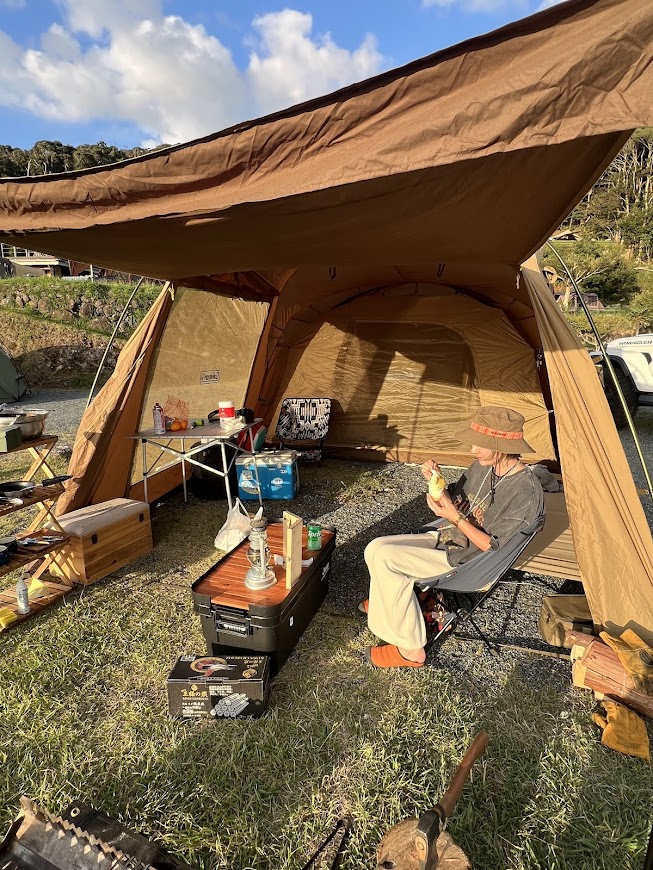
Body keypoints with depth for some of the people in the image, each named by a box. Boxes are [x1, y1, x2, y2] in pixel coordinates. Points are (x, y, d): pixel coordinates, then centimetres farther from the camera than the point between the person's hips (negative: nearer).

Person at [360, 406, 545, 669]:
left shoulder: (525, 492, -23)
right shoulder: (483, 466, 0)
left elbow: (493, 546, -20)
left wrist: (455, 518, -27)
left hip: (467, 561, -8)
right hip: (446, 538, 8)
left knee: (384, 557, -21)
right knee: (375, 548, -5)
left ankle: (411, 650, -6)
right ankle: (390, 602, 23)